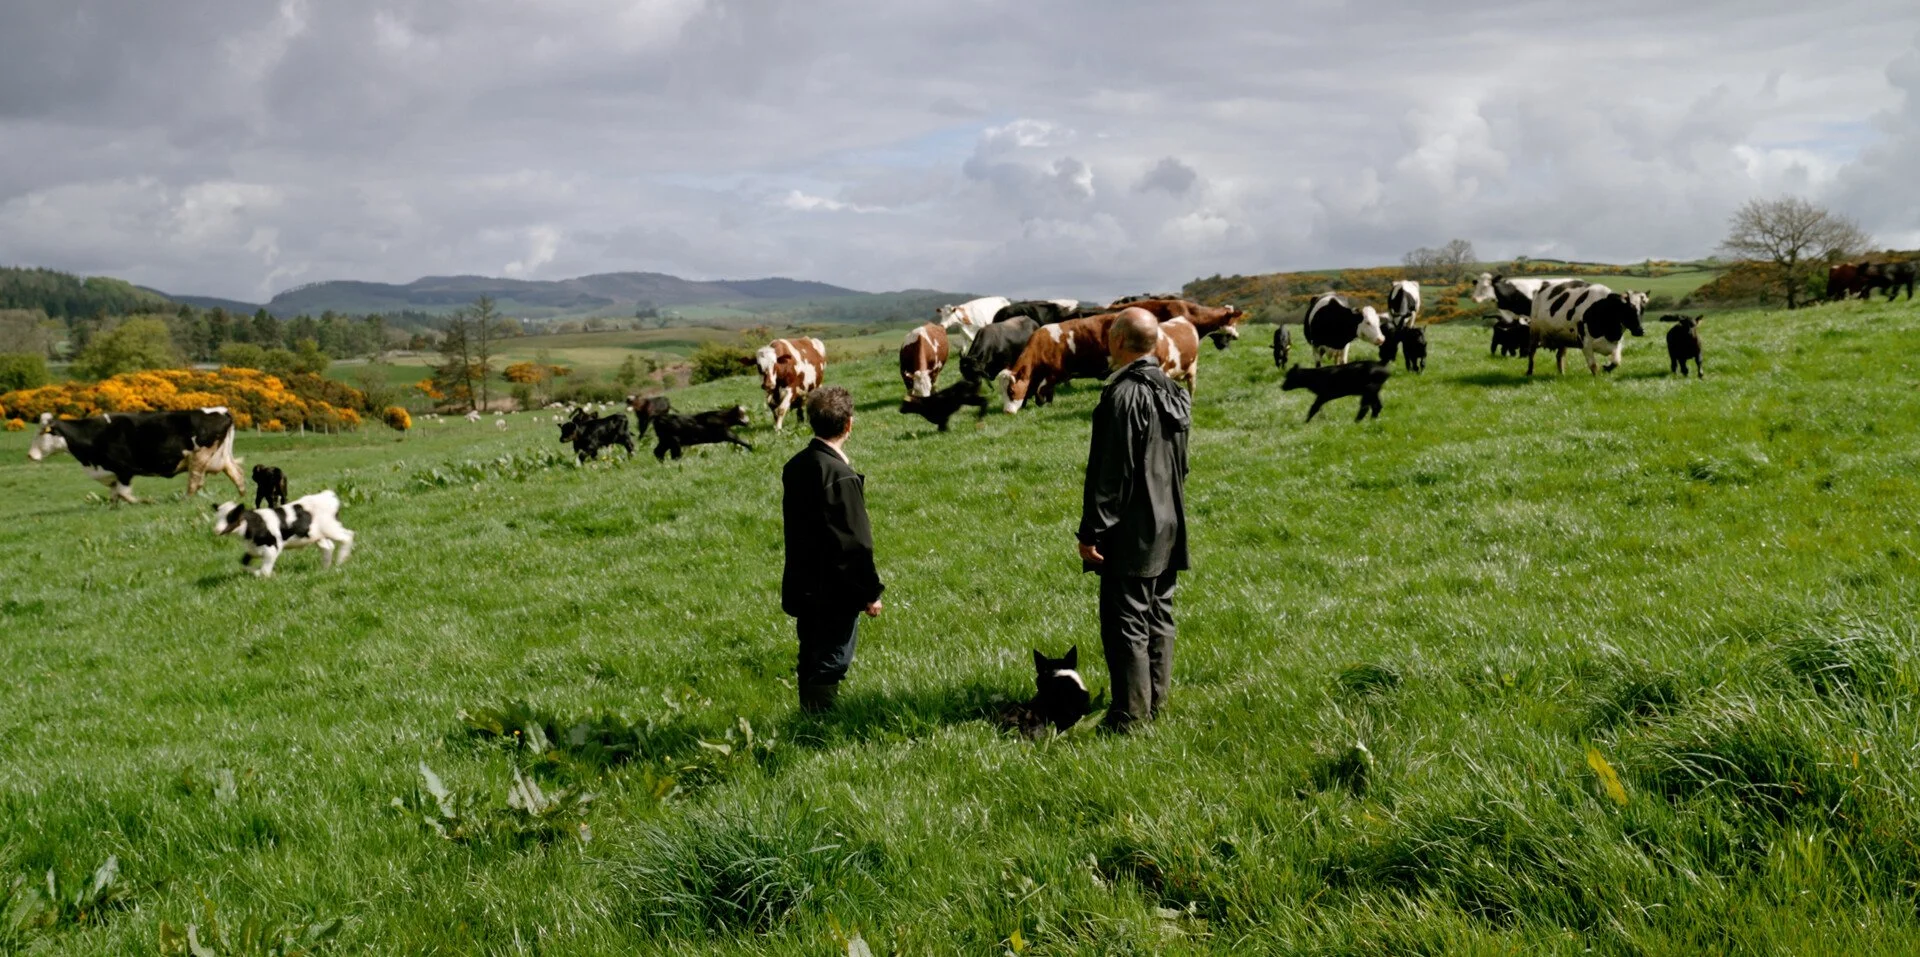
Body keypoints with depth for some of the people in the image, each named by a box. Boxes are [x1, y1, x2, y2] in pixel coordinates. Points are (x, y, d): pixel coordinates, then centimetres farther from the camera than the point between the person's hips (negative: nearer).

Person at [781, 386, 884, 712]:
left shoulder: (795, 467, 3)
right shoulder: (841, 477, -22)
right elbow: (855, 543, -20)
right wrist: (870, 592, -11)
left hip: (803, 586, 8)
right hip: (835, 593, -8)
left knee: (811, 661, 18)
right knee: (831, 664, 0)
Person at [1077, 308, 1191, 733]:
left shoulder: (1124, 395, -18)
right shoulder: (1173, 392, 10)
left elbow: (1111, 471, -20)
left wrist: (1091, 532, -16)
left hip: (1131, 534, -9)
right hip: (1169, 529, 9)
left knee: (1126, 623, -3)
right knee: (1159, 619, 14)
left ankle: (1129, 718, 0)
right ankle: (1156, 708, 23)